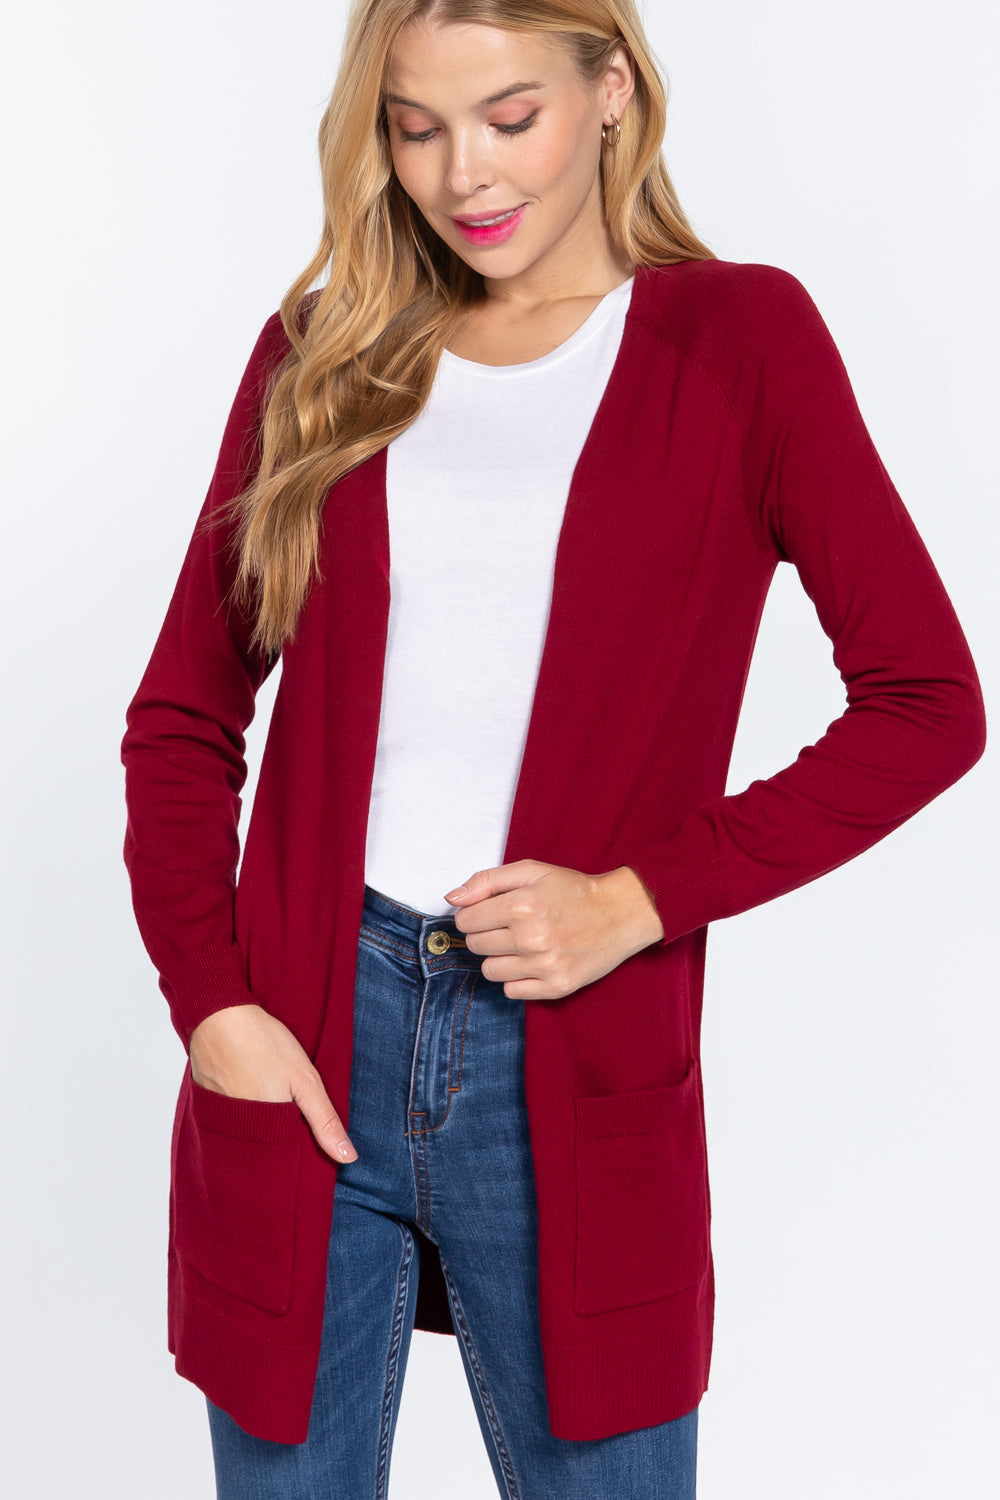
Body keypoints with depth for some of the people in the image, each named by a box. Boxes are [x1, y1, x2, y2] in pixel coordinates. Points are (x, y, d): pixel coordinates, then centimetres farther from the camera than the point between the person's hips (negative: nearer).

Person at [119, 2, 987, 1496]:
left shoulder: (741, 338, 0)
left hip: (574, 1067, -2)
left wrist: (639, 898, -11)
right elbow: (183, 716, 8)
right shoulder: (324, 352, 7)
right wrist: (214, 1003, -5)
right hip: (310, 1047, 2)